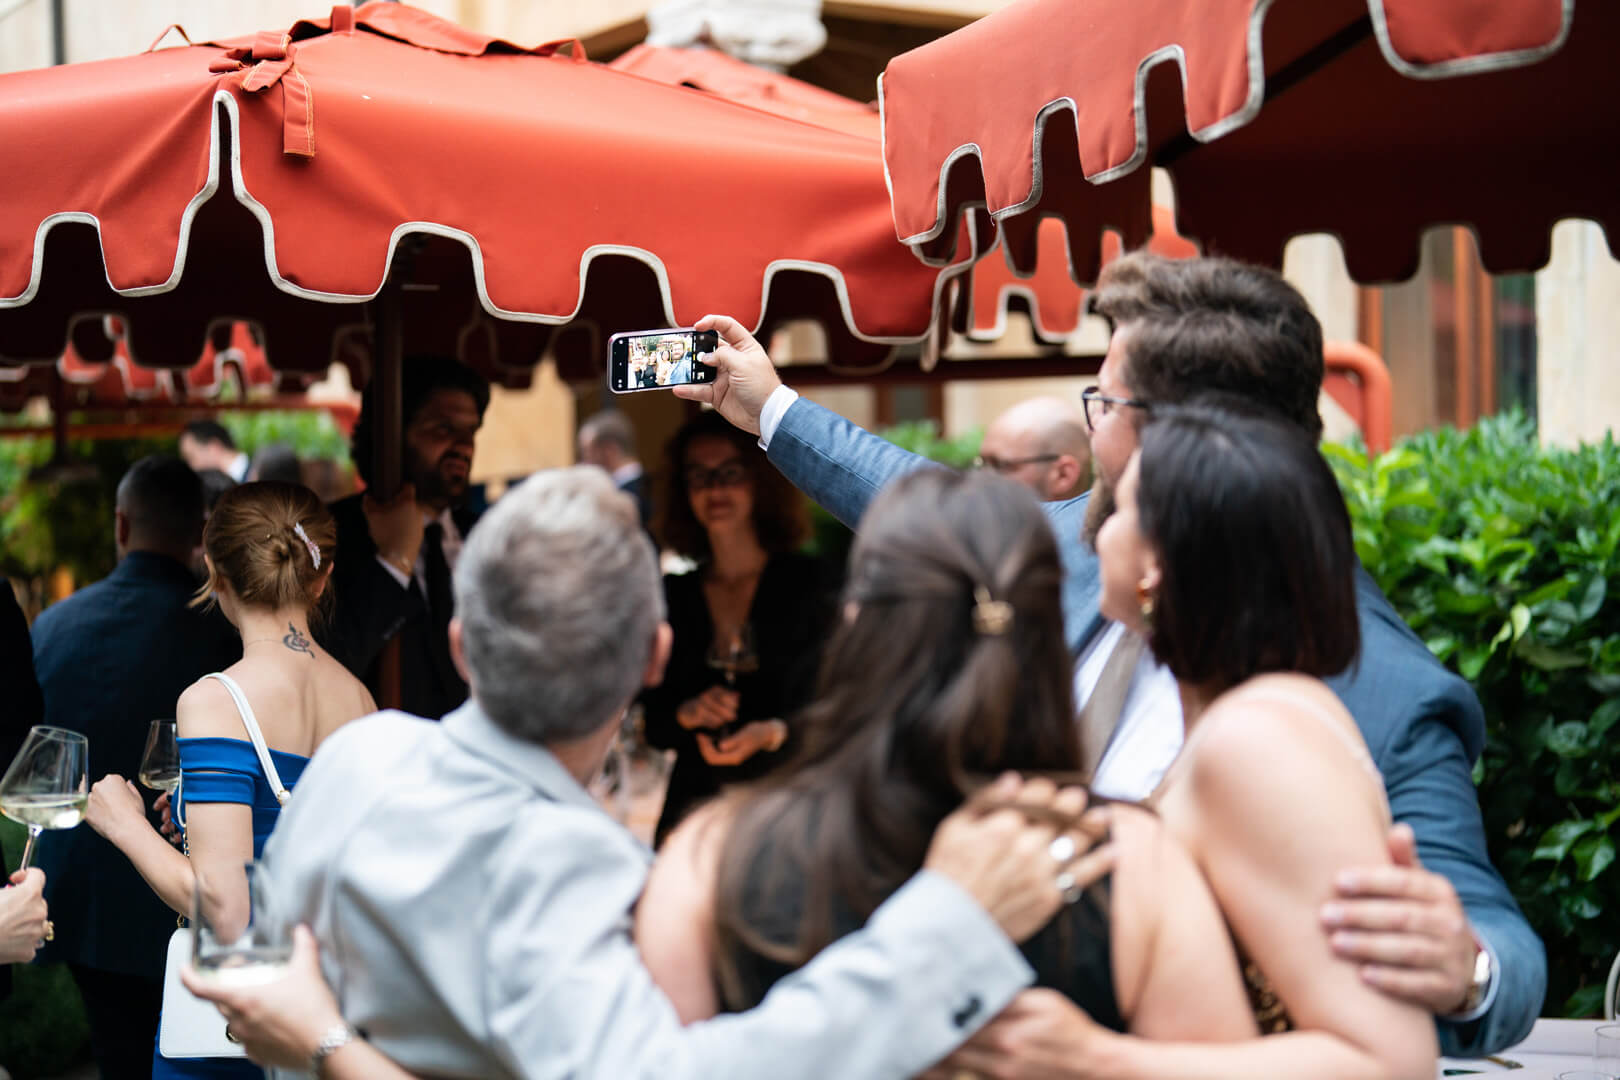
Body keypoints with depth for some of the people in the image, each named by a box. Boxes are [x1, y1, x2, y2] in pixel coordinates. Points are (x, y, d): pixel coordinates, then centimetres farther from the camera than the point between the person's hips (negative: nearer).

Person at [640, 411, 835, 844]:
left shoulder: (808, 584, 1)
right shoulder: (674, 596, 10)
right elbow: (654, 727, 10)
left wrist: (773, 732, -20)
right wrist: (687, 713, -10)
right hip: (695, 812, 2)